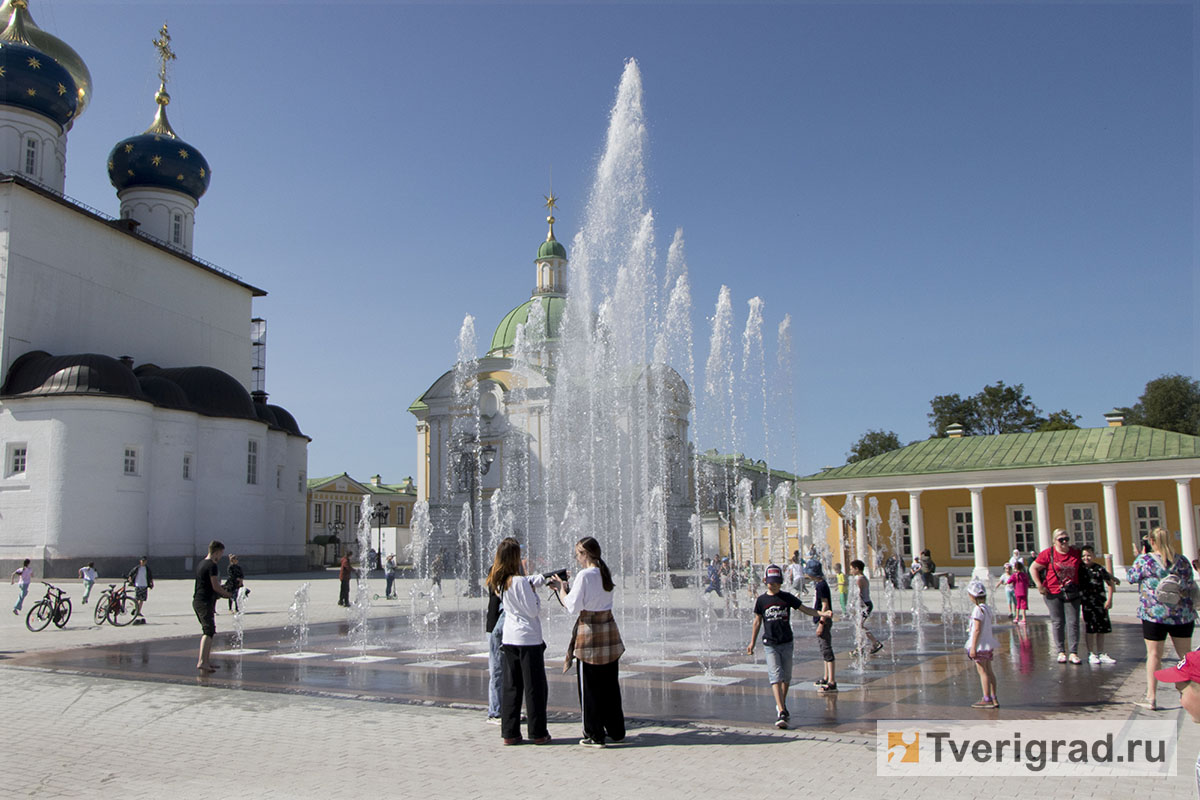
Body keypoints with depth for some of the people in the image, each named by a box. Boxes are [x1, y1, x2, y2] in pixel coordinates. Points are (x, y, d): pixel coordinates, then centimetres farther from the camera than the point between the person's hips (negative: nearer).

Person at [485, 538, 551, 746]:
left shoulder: (500, 581, 5)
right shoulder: (519, 581, -18)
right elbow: (534, 610, -15)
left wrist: (544, 578, 21)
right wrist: (534, 593, -1)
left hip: (508, 638, 7)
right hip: (528, 638, -7)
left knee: (510, 687, 11)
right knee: (535, 687, 3)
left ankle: (509, 733, 13)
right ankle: (538, 733, 9)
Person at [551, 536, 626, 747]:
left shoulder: (584, 575, -15)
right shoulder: (605, 574, 8)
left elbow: (572, 606, -14)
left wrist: (560, 589, 0)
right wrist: (566, 587, 17)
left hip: (589, 631, -7)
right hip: (609, 629, 7)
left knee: (590, 686, 3)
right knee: (610, 684, 15)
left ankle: (595, 735, 8)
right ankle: (616, 731, 22)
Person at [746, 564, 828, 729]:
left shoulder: (787, 597, 2)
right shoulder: (761, 600, 2)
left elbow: (804, 609, 4)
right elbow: (757, 621, 10)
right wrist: (752, 643, 13)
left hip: (787, 643, 2)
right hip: (770, 644, -1)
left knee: (786, 677, 10)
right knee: (775, 677, -12)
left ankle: (782, 705, 31)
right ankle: (781, 712, -18)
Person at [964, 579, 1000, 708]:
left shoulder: (978, 609, -18)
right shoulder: (988, 608, 10)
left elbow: (977, 630, -21)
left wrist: (973, 647, -19)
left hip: (980, 645, -9)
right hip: (989, 645, 9)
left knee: (982, 671, -4)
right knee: (988, 671, 13)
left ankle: (987, 700, -3)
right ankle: (994, 699, 18)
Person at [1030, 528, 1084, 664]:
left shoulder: (1076, 554, 5)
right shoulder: (1048, 554, -5)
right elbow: (1033, 568, -2)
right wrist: (1039, 586, -8)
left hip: (1072, 593, 2)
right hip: (1053, 593, -2)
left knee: (1073, 622, -1)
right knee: (1058, 622, 2)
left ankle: (1073, 653, 3)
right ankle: (1061, 652, 11)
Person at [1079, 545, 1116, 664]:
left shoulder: (1099, 568, -6)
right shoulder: (1081, 569, 1)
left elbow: (1110, 583, -5)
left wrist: (1109, 599, -9)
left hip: (1100, 602, 0)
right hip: (1087, 602, 1)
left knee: (1101, 629, 7)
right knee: (1090, 629, 2)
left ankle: (1101, 654, 16)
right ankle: (1091, 654, 9)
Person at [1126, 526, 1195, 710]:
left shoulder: (1145, 560, -9)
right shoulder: (1182, 561, 2)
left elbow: (1131, 577, 5)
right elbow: (1189, 586, 10)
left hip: (1153, 615, -3)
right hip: (1183, 615, 3)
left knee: (1154, 654, 1)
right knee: (1186, 655, 12)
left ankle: (1151, 697, 0)